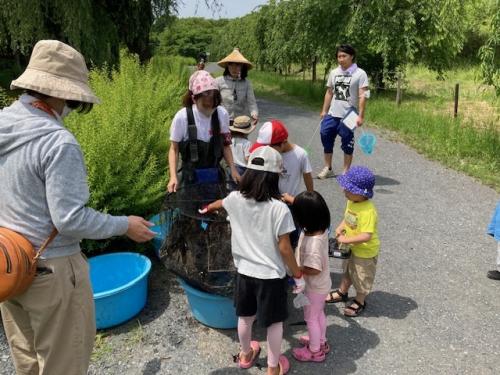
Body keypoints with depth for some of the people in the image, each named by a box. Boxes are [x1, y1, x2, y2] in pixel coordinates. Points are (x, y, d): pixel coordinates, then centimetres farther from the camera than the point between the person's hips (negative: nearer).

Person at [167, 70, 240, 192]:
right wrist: (173, 176, -19)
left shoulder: (222, 114, -10)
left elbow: (225, 145, 2)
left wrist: (232, 169, -7)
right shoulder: (182, 117, -18)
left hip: (215, 174, 3)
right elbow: (174, 149, -8)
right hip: (191, 175, -2)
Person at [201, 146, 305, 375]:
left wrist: (208, 208, 40)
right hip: (271, 276, -4)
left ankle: (246, 355, 48)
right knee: (274, 322, 16)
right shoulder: (279, 209, -22)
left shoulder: (235, 199, -8)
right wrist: (298, 276, -3)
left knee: (245, 317, 25)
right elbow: (284, 248, -18)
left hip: (244, 271, 5)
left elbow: (219, 204, 17)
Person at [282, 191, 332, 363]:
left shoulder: (313, 243, -38)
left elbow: (314, 269, -32)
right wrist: (291, 199, 11)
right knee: (319, 314, 28)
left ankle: (315, 351, 35)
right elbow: (308, 208, 6)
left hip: (315, 287, -8)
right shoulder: (320, 228, -13)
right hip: (321, 284, 8)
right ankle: (321, 342, 49)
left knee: (311, 318, 15)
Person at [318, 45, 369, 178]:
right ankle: (328, 168, 21)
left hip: (348, 116, -5)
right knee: (326, 137, 7)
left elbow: (363, 96, -11)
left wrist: (361, 115, -17)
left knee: (347, 143, 4)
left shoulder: (360, 74, -7)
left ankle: (346, 172, 16)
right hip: (332, 114, 5)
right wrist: (324, 111, 13)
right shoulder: (334, 73, 9)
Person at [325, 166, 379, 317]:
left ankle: (359, 302, 40)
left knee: (362, 277, 16)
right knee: (348, 270, 29)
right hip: (352, 247, 8)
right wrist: (340, 227, -9)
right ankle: (342, 292, 52)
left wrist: (346, 240, -34)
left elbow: (366, 236, -39)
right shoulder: (351, 201, -10)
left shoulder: (368, 211, -36)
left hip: (365, 251, -8)